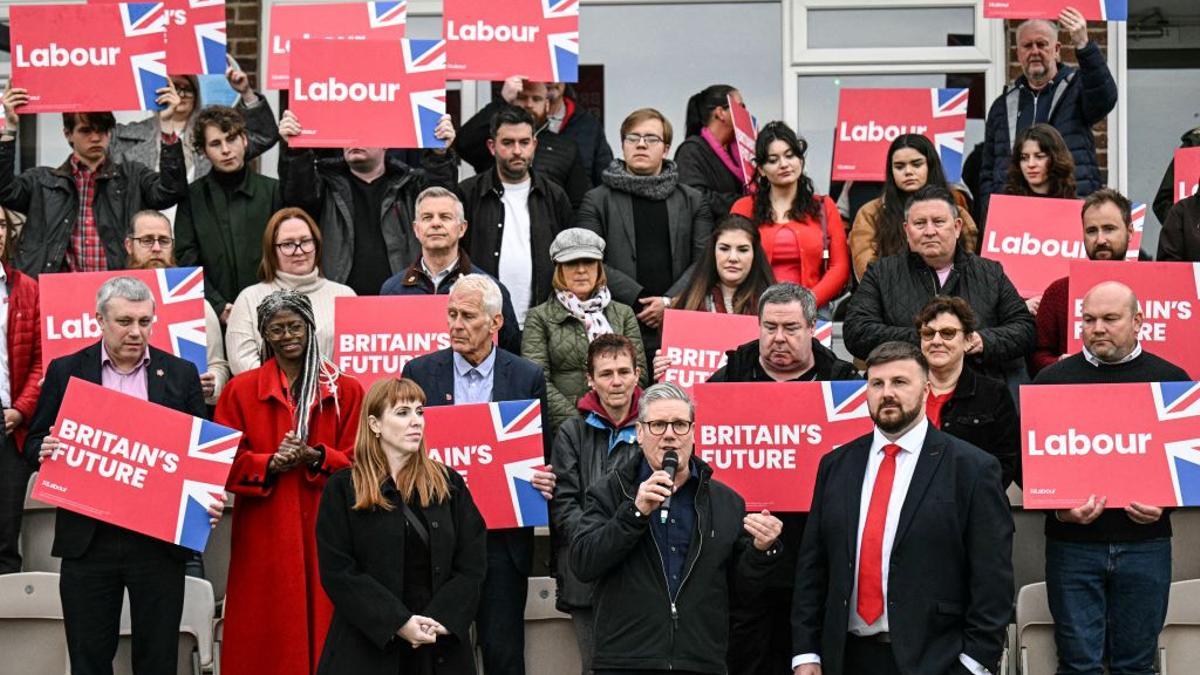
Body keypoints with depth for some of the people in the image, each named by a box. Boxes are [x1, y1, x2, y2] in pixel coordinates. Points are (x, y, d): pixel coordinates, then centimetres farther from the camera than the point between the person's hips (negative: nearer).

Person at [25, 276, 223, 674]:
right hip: (88, 539, 0)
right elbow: (34, 445, 9)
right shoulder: (65, 372, 6)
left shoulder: (181, 374, 7)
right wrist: (46, 451, -15)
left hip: (159, 540, 0)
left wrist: (209, 499, -10)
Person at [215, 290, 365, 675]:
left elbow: (359, 460, 2)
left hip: (324, 529, 0)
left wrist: (317, 457, -15)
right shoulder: (240, 391, 6)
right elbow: (224, 462, 2)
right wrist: (269, 464, -15)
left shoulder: (346, 391, 6)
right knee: (266, 635, 0)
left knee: (321, 625, 0)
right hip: (264, 534, 0)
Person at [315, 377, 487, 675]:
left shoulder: (449, 484, 7)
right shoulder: (342, 489, 0)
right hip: (366, 650, -2)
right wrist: (399, 623, -16)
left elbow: (471, 566, 2)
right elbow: (338, 572, -8)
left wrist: (437, 622, -13)